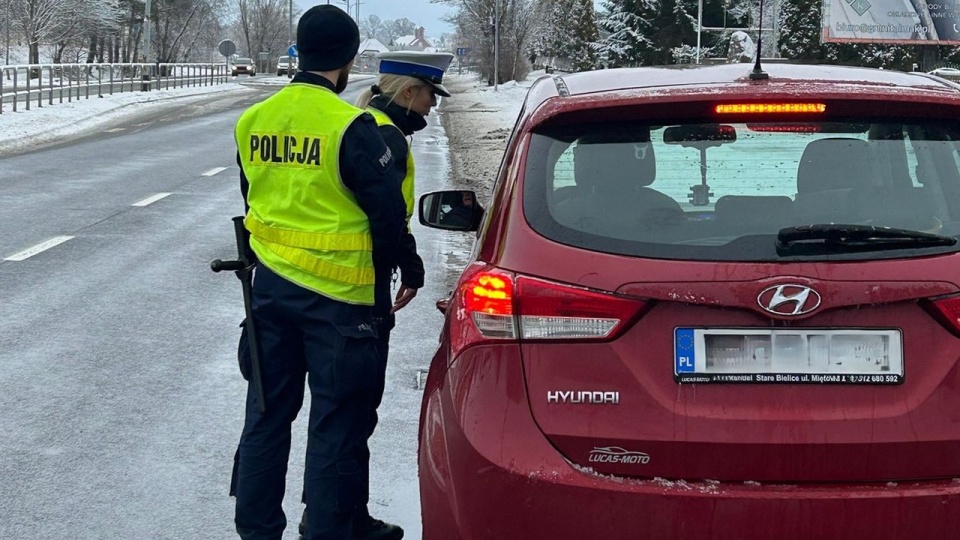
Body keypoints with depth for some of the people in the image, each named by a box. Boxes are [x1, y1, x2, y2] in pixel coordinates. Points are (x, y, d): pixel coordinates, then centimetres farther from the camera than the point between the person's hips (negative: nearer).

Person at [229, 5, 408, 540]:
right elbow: (389, 210, -12)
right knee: (336, 426, 4)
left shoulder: (253, 120, 3)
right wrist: (382, 266, 7)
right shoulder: (351, 127, -17)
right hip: (337, 294, -6)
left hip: (271, 284, 6)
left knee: (267, 413, 17)